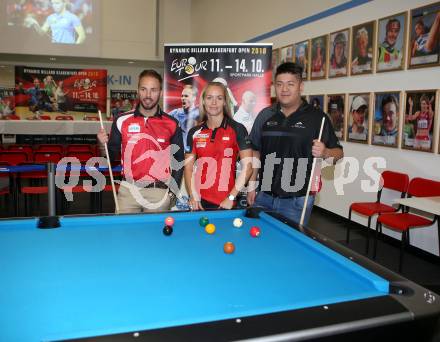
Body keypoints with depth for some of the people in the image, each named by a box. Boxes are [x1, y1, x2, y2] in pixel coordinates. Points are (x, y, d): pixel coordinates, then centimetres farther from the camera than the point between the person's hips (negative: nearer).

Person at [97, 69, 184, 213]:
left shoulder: (172, 124, -1)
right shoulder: (122, 121, 0)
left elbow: (178, 159, 6)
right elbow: (112, 156, 7)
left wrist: (172, 191, -1)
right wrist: (104, 144, -13)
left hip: (159, 193, 0)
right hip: (129, 191, 1)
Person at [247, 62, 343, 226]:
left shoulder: (317, 117, -5)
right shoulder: (265, 115, 6)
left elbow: (338, 153, -1)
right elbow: (255, 151, 11)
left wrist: (324, 153, -23)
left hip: (297, 201, -3)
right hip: (264, 197, 4)